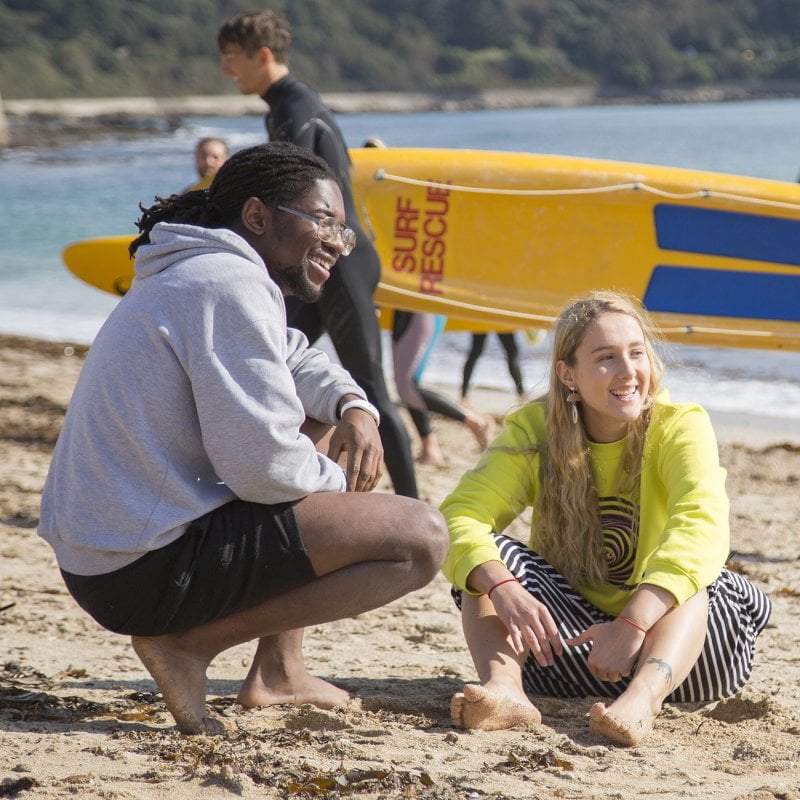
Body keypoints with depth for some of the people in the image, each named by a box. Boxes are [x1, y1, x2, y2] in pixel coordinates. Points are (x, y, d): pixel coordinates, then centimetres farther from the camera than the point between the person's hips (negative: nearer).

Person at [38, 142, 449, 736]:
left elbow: (298, 362, 31)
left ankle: (278, 670, 21)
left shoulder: (196, 274, 17)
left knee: (321, 425, 28)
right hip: (148, 572, -11)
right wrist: (337, 481, -1)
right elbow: (263, 467, -21)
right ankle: (193, 644, -9)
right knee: (423, 537, -11)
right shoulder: (230, 285, -16)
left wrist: (355, 406, 9)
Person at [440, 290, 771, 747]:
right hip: (571, 647, 2)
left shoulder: (681, 426, -13)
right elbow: (460, 516, -20)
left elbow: (702, 527, -32)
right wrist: (503, 589, -41)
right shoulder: (535, 430, -6)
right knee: (492, 555, -18)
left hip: (677, 645, -2)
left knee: (687, 568, -31)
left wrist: (633, 622, -46)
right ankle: (504, 683, -42)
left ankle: (643, 695, -56)